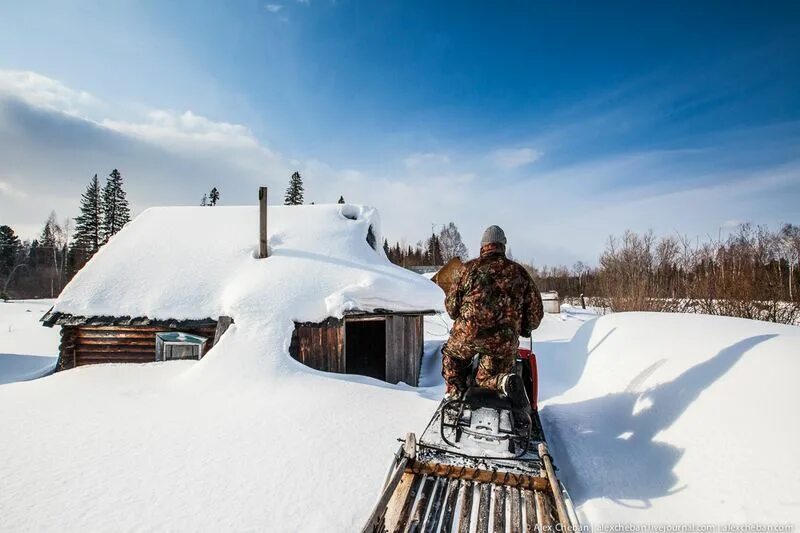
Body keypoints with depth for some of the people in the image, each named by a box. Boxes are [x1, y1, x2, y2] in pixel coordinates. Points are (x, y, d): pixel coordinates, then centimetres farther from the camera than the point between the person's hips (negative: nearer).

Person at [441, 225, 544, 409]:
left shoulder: (470, 268, 4)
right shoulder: (519, 272, 9)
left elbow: (451, 305, 7)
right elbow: (536, 312, 11)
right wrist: (524, 329, 31)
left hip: (468, 334, -1)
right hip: (505, 343, 1)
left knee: (451, 355, 29)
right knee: (486, 377, 17)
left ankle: (454, 394, 15)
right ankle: (506, 381, -14)